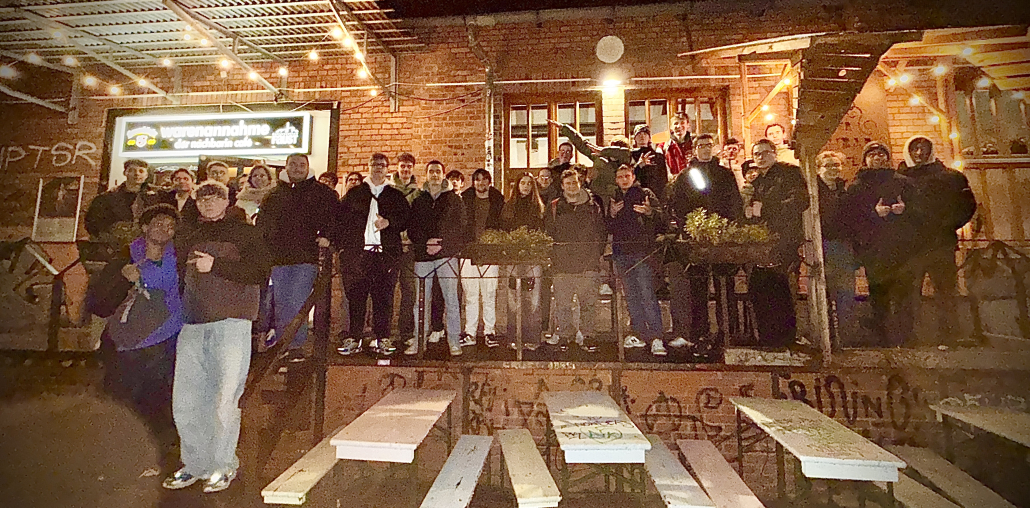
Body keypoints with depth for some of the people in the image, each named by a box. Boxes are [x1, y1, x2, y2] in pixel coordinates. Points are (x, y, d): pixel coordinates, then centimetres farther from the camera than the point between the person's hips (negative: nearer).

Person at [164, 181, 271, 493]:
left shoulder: (243, 232, 5)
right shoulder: (188, 238, 23)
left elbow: (261, 271, -9)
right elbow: (177, 276, 34)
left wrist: (215, 265, -12)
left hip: (231, 322, -5)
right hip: (192, 326, 6)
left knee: (224, 400, -3)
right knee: (184, 402, 6)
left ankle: (222, 466, 14)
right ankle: (196, 464, 23)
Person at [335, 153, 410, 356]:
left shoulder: (396, 196, 16)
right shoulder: (354, 193, 17)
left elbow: (407, 219, 8)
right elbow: (341, 220, 12)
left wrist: (389, 222, -10)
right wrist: (343, 246, 1)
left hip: (386, 253, 0)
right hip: (359, 252, 1)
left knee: (384, 297, 0)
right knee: (356, 296, 0)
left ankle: (382, 338, 7)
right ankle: (353, 339, 8)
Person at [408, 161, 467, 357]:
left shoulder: (454, 200, 9)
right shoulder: (418, 201, 16)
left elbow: (460, 228, 1)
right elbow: (411, 228, 9)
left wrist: (441, 245, -11)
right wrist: (424, 243, -10)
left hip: (446, 255, -2)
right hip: (423, 256, 2)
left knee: (451, 299, -4)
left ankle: (454, 341, 3)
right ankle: (419, 340, 15)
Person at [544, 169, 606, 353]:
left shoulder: (593, 205, 11)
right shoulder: (554, 207, 11)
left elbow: (602, 232, 13)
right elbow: (547, 233, 12)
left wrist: (600, 253, 6)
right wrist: (550, 254, 3)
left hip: (588, 262, 0)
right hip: (562, 263, 0)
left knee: (588, 301, 1)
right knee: (562, 302, 2)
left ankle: (586, 336, 11)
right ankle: (563, 334, 14)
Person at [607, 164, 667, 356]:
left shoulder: (645, 194, 7)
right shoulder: (614, 199, 19)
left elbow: (660, 217, -5)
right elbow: (609, 229, 15)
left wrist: (650, 212, -25)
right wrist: (611, 214, -3)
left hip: (643, 250, -5)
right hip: (622, 253, 5)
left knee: (647, 294, -12)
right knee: (631, 296, 8)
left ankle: (657, 338, -9)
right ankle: (641, 335, 16)